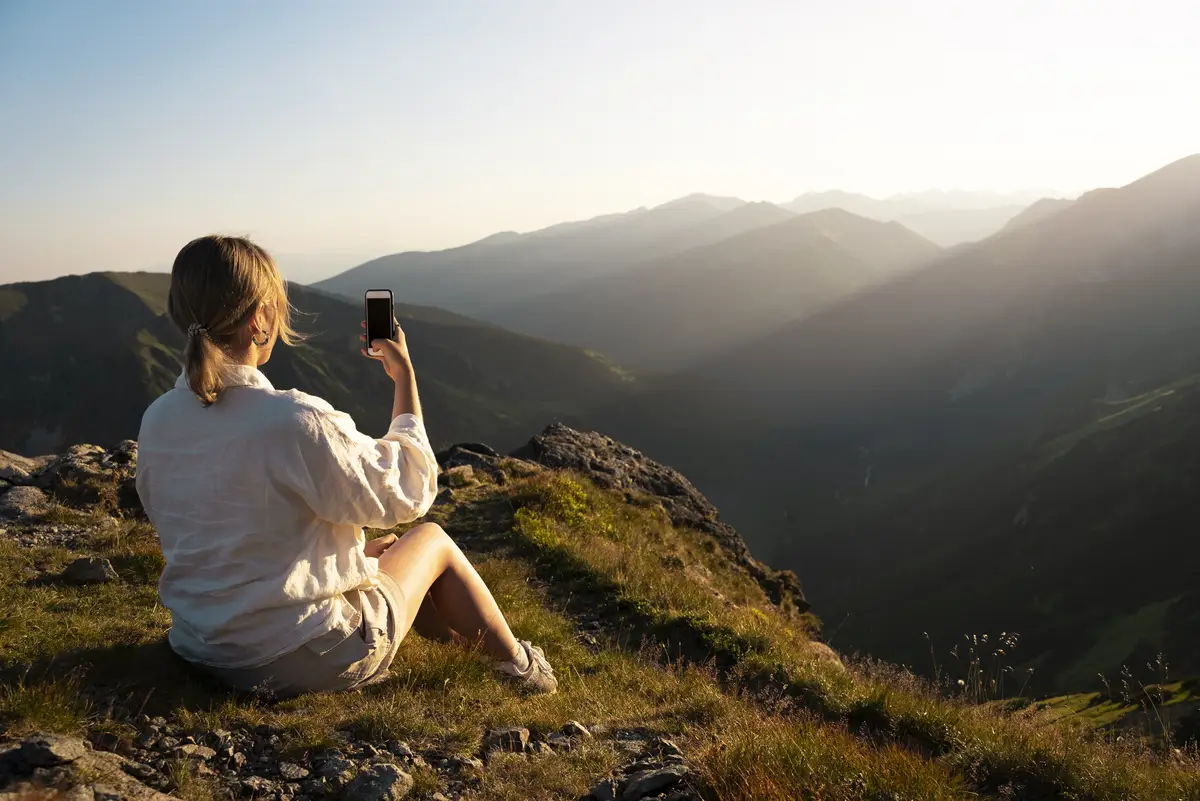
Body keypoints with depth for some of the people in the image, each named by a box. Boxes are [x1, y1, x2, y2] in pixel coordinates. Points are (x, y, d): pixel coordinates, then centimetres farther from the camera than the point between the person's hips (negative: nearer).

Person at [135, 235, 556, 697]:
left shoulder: (156, 422, -5)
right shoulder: (296, 423, -28)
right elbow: (407, 493, -13)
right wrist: (405, 376, -5)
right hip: (307, 660, -6)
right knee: (432, 540, 17)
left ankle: (461, 636, 49)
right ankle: (517, 663, 36)